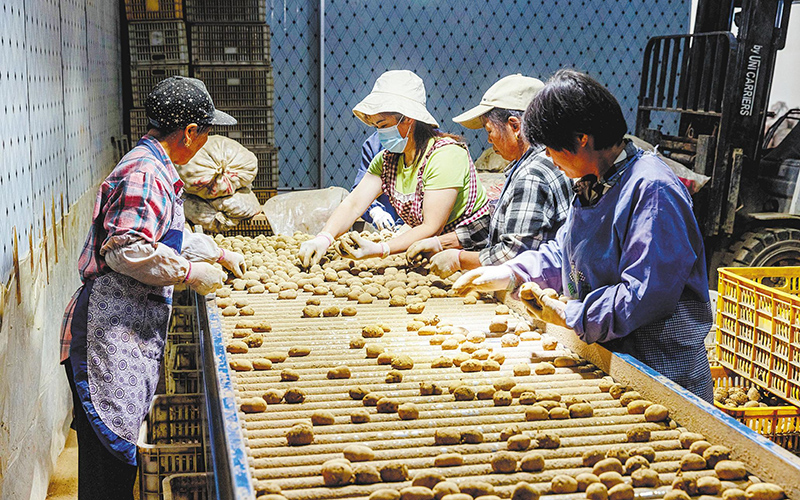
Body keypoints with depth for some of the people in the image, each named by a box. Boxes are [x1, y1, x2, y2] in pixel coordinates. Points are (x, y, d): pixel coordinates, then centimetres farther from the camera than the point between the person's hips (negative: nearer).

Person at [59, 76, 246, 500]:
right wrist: (190, 272, -15)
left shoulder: (154, 167, 20)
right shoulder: (145, 172, -15)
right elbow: (125, 249, -25)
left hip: (131, 330, 10)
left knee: (117, 447, 16)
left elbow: (171, 236, 34)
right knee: (110, 452, -4)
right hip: (113, 333, -10)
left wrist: (219, 254, 39)